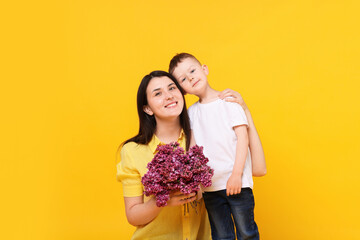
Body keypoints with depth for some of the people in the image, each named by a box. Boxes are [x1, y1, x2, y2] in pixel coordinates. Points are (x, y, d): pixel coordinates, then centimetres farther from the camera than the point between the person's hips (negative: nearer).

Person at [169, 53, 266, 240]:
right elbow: (193, 147, 12)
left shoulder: (229, 101, -3)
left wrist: (237, 174, -14)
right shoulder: (191, 112, 9)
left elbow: (243, 138, -7)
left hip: (237, 182, -3)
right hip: (210, 186, 4)